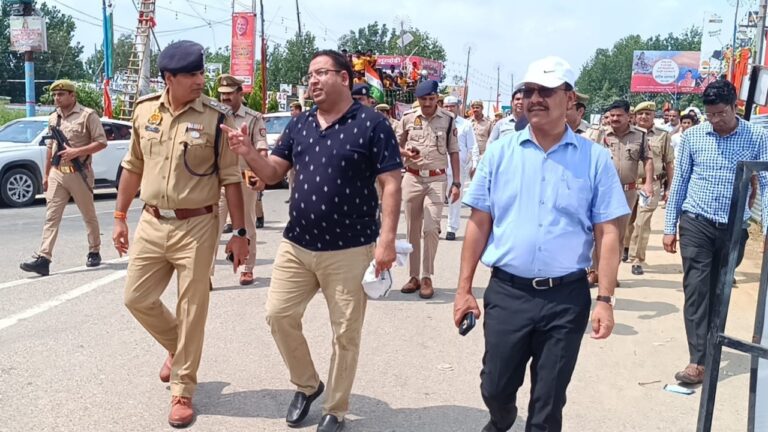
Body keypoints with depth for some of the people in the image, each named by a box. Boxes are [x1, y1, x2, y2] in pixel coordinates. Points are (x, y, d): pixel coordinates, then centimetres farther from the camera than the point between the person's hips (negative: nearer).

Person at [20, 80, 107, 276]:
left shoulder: (87, 115, -6)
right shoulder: (53, 118, 14)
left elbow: (101, 142, -11)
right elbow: (50, 148, 19)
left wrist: (76, 151, -20)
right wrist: (46, 174, 16)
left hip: (79, 174, -5)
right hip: (56, 174, 5)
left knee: (89, 215, 8)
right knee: (51, 216, -3)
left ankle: (94, 252, 24)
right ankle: (43, 259, -8)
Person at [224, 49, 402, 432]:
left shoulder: (371, 124, -8)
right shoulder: (299, 125, 9)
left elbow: (391, 184, -11)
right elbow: (272, 172, 11)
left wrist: (386, 240, -17)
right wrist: (247, 153, -10)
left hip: (349, 250, -5)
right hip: (296, 245, 5)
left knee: (345, 333, 6)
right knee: (279, 315, 8)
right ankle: (306, 385, 31)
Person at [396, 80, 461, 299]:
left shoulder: (448, 119, 1)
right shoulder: (408, 118, 2)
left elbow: (453, 152, 4)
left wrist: (456, 182, 0)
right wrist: (405, 153, -13)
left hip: (436, 179, -2)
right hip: (412, 178, 2)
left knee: (431, 228, -9)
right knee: (412, 229, 7)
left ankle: (427, 278, 2)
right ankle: (413, 276, 17)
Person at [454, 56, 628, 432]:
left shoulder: (595, 158, -2)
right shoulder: (501, 152, 1)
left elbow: (608, 233, -2)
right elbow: (479, 224, 3)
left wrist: (605, 299, -8)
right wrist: (464, 289, 1)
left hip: (567, 297, -1)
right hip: (506, 292, 1)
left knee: (549, 401, 11)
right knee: (494, 388, 14)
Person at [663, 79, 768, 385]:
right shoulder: (692, 136, -1)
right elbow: (679, 182, 4)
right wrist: (670, 226, 3)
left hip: (734, 228, 1)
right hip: (696, 223, 0)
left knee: (719, 292, 11)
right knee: (696, 290, -7)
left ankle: (710, 349, 26)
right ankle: (698, 361, -9)